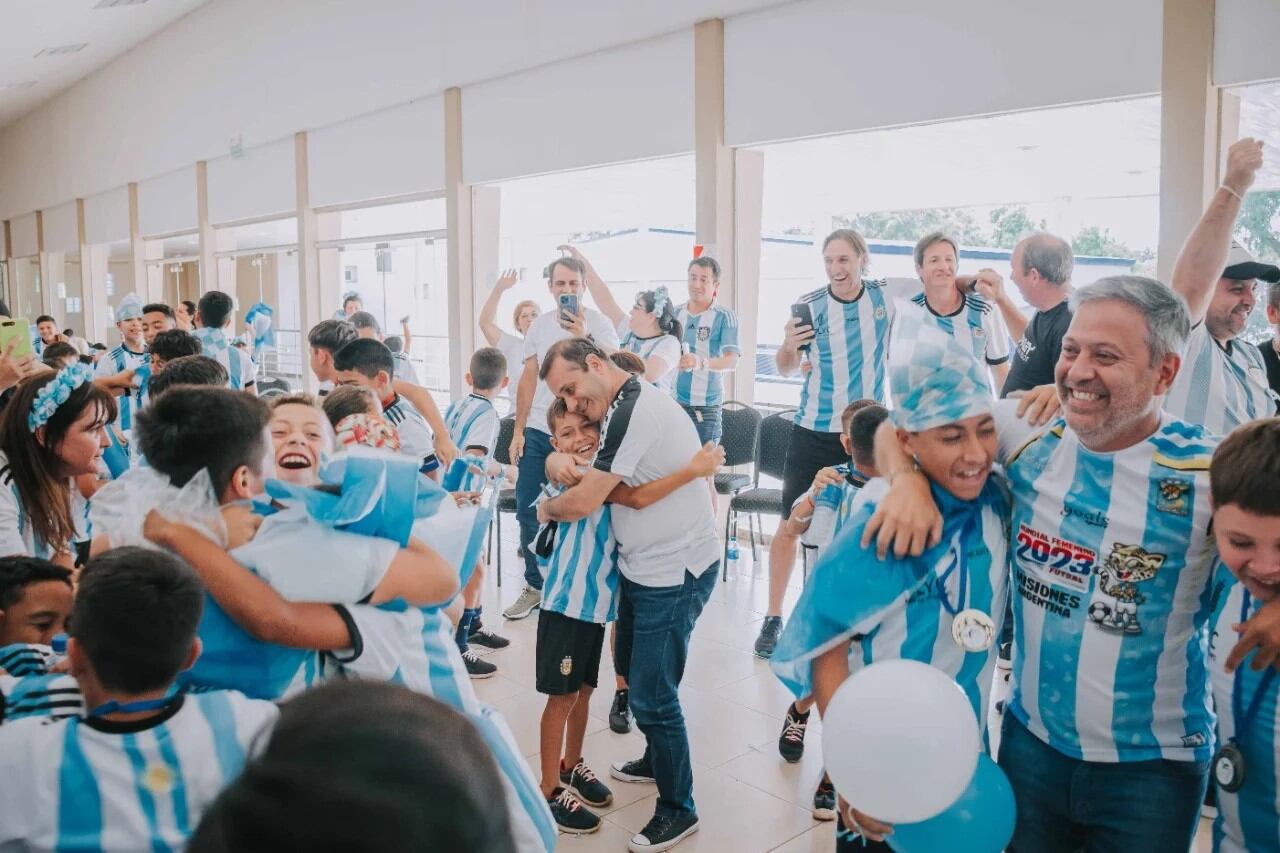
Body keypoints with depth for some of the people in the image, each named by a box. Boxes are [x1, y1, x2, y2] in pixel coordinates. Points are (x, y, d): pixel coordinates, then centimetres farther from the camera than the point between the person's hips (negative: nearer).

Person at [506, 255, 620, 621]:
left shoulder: (599, 324, -5)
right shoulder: (539, 325, 8)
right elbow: (528, 379, 11)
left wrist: (584, 337, -30)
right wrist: (519, 430, 9)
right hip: (538, 430, 5)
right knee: (527, 510, 7)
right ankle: (534, 585, 22)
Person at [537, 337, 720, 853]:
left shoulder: (633, 412, -23)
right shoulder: (635, 404, 9)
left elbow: (583, 503, -22)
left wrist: (546, 508, -2)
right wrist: (572, 469, -2)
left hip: (673, 574, -10)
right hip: (647, 567, 10)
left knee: (651, 693, -1)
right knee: (633, 668, 23)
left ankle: (678, 810, 17)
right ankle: (658, 759, 44)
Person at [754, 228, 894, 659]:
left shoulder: (886, 297, -2)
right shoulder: (808, 305, -6)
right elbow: (787, 368, 3)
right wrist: (788, 346, -18)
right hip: (814, 431, -1)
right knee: (790, 524, 1)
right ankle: (773, 619, 13)